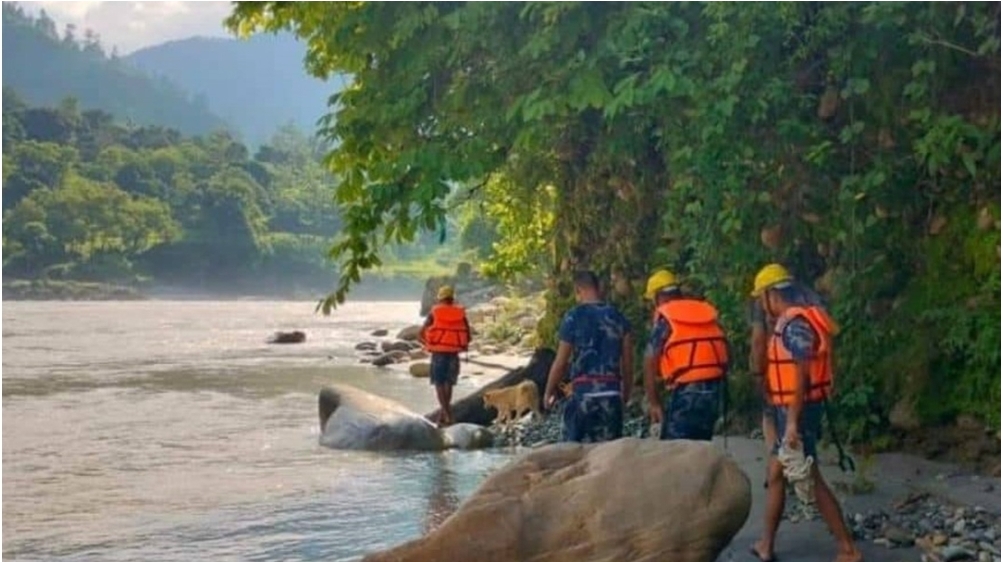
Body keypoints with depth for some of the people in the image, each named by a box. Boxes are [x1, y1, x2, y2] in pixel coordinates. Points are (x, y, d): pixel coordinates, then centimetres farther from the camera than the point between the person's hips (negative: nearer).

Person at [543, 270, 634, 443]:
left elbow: (560, 362, -3)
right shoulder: (618, 317, 6)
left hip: (583, 392, -4)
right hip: (612, 394, 4)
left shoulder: (574, 317, -5)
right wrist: (626, 394, 20)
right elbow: (628, 361, 8)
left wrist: (549, 392, 9)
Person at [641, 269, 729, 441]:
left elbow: (651, 361, -7)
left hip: (685, 390, -6)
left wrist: (653, 403, -3)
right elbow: (725, 352, 14)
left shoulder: (664, 317, -2)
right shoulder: (708, 311, 14)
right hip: (714, 387, 7)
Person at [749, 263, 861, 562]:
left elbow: (801, 375, -24)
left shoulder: (795, 324, -19)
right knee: (775, 475, 14)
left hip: (798, 413, -10)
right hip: (790, 412, 10)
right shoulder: (791, 323, 12)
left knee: (810, 480, -4)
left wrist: (792, 422, -25)